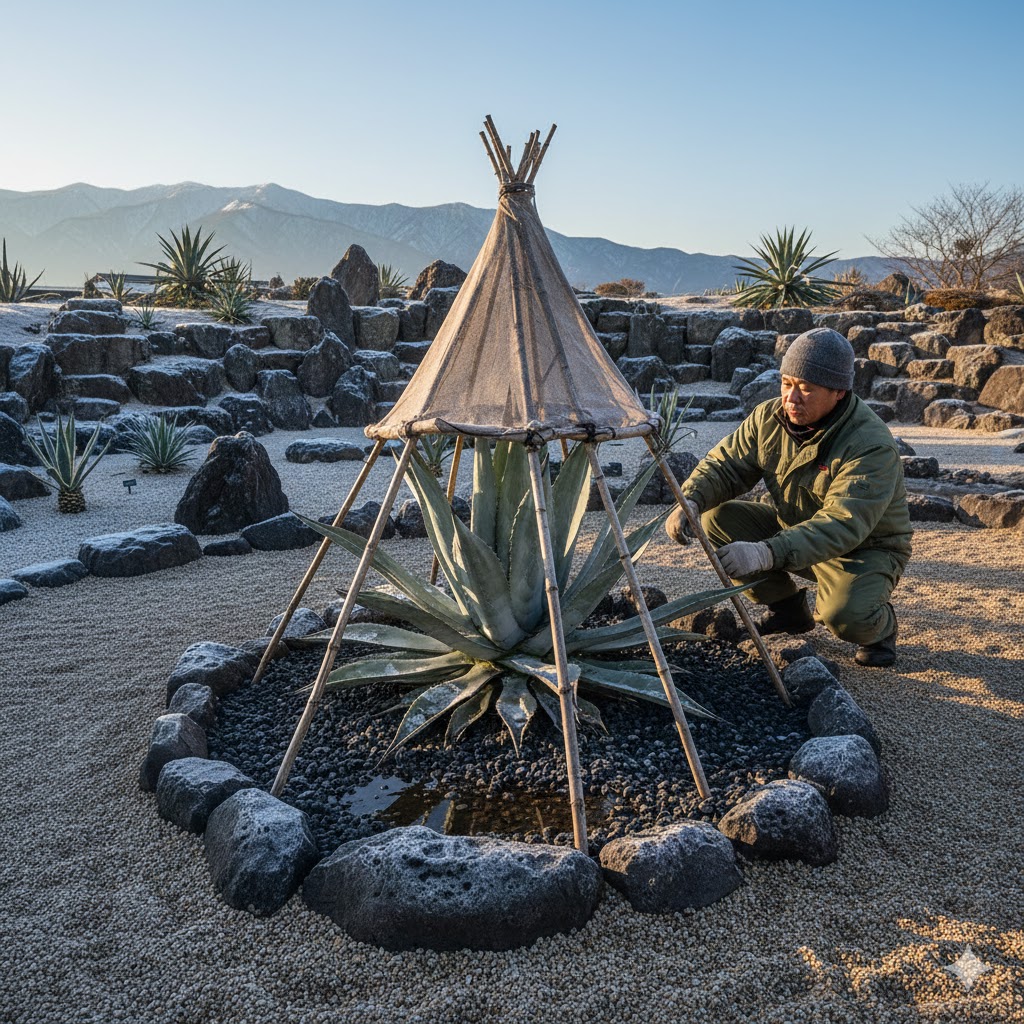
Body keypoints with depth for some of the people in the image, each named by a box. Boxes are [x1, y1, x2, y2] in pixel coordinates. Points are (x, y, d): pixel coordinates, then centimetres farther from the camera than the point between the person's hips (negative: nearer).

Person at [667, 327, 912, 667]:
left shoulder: (871, 446, -31)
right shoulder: (769, 417, -10)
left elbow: (842, 526, -42)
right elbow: (724, 463, -6)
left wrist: (766, 554, -54)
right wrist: (690, 500, -29)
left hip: (864, 548, -6)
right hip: (794, 529, 7)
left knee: (844, 615, -37)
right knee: (718, 517, -13)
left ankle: (879, 626, 4)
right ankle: (786, 608, 6)